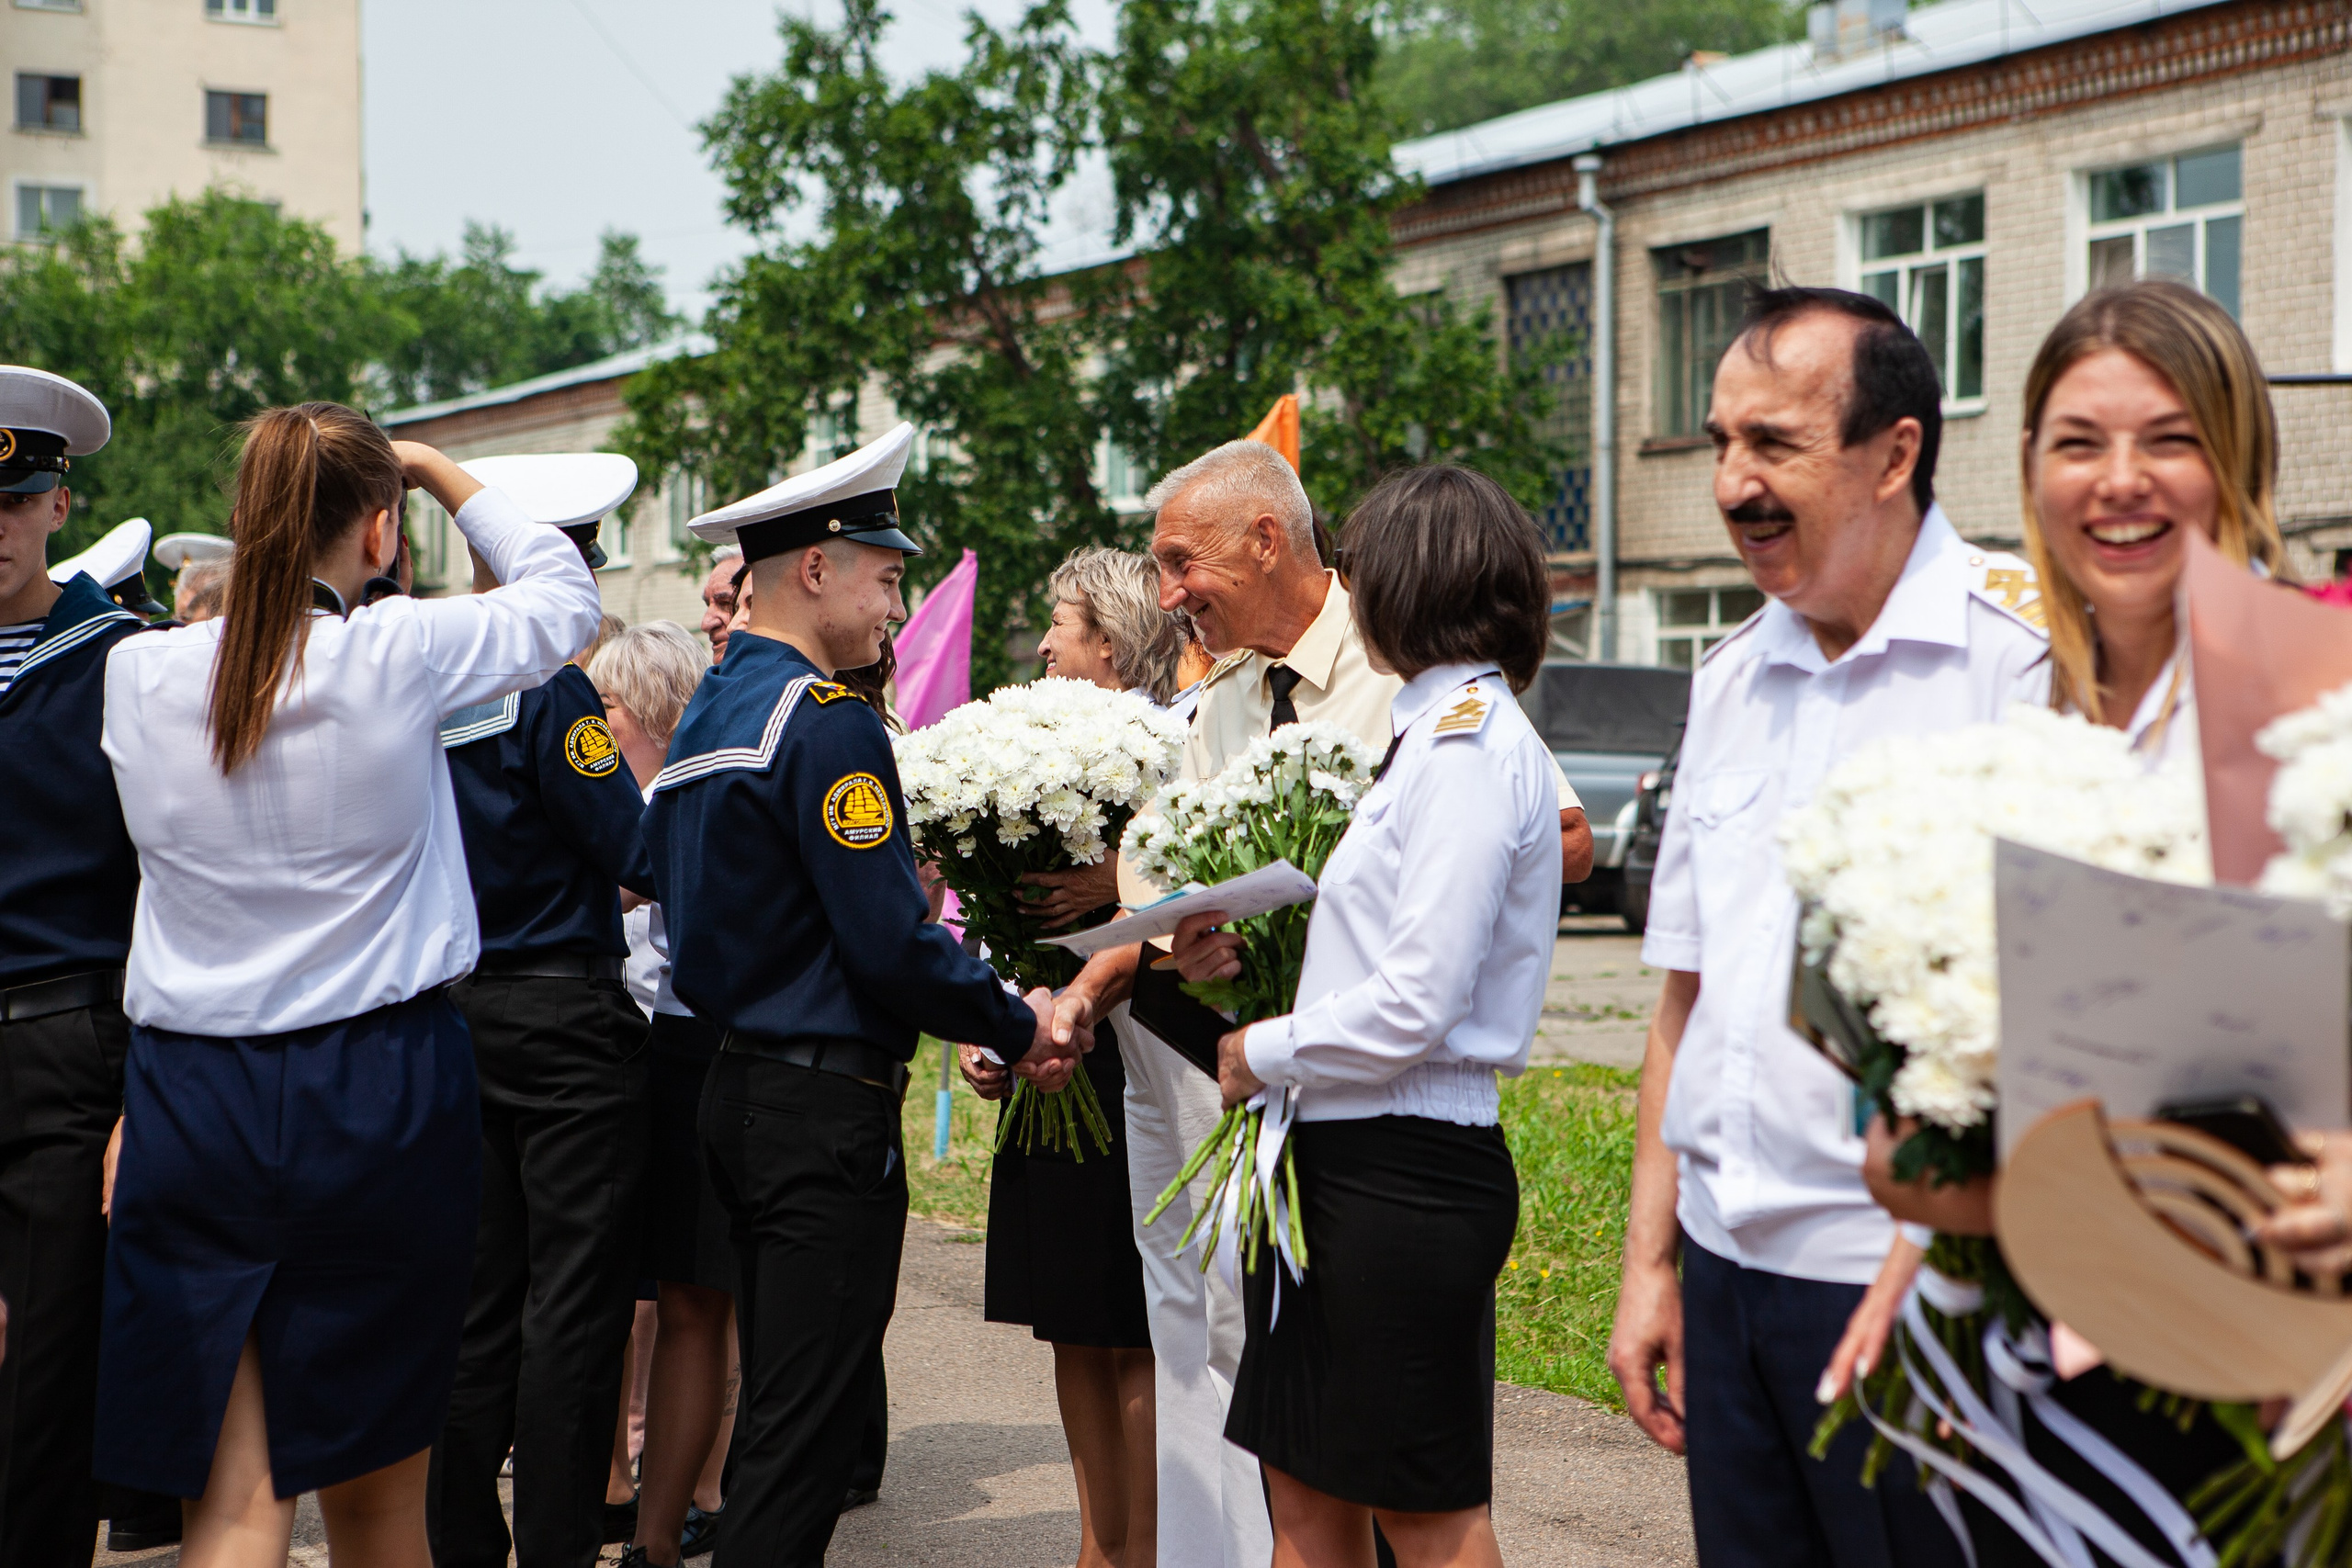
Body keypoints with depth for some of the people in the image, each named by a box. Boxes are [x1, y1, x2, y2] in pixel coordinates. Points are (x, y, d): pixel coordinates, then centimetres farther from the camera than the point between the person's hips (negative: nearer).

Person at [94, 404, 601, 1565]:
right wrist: (438, 472, 19)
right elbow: (564, 593, 8)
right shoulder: (402, 654, -10)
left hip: (190, 1102, 2)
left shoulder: (138, 673, -3)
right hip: (378, 1092, -2)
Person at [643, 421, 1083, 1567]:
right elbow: (890, 944, -20)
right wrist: (1019, 1027, -7)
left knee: (777, 1405, 17)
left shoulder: (705, 715, 14)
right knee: (807, 1423, -5)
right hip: (826, 1109, -10)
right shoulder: (824, 717, -16)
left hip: (737, 1082, 10)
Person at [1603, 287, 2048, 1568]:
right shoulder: (1732, 679, 13)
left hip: (1917, 1282, -6)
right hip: (1726, 1271, 7)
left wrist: (1922, 1263, -19)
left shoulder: (2024, 647, -11)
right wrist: (1648, 1261, 14)